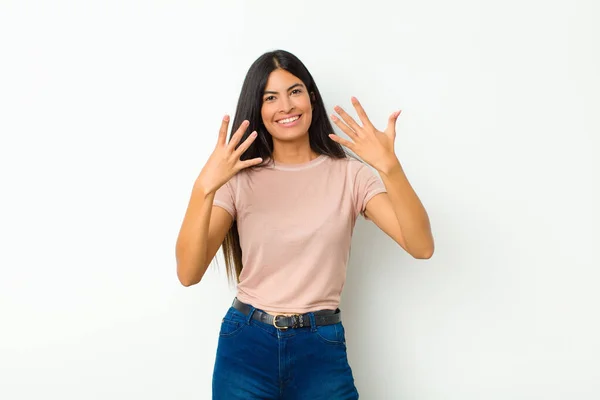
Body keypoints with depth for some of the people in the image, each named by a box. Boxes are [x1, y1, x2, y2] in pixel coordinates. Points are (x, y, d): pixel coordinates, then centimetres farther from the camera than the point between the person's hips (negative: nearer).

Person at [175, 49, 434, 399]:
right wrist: (204, 187, -26)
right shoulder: (239, 178, -2)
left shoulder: (351, 175, -3)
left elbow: (422, 247, -15)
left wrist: (389, 166, -28)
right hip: (246, 346, 1)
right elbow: (188, 273, -12)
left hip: (322, 349, 0)